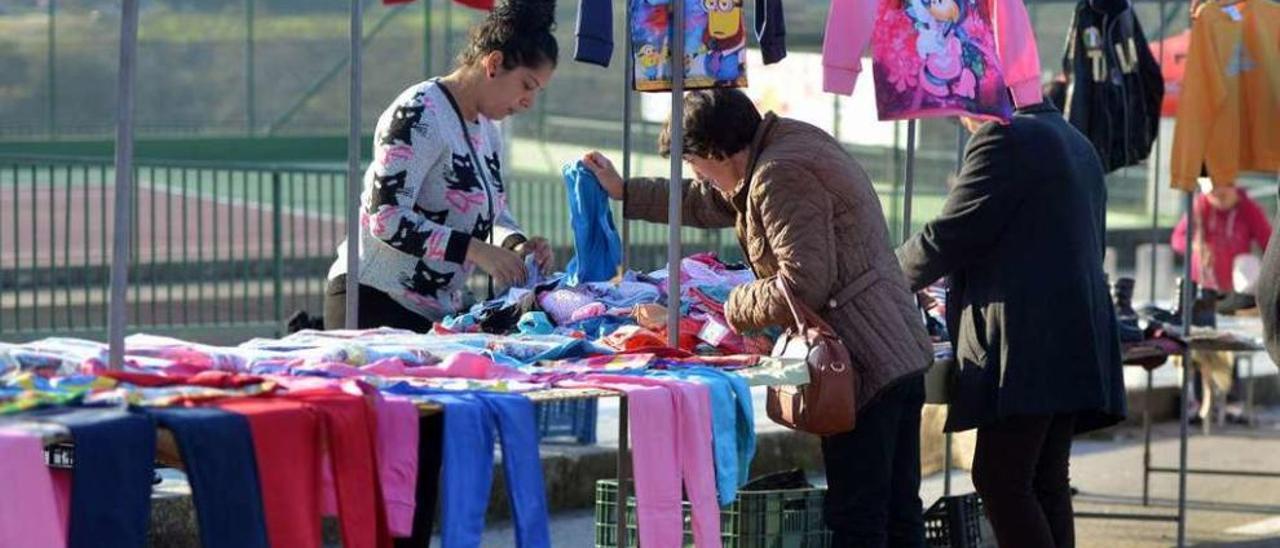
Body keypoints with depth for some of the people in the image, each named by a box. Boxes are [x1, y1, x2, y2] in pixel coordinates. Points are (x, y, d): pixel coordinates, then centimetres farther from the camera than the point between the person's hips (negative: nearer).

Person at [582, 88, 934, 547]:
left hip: (863, 363, -11)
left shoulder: (780, 177, -17)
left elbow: (805, 283, -24)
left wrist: (740, 306, -6)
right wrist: (624, 192, 37)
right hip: (903, 351, 11)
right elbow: (711, 202, 33)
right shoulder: (793, 139, 16)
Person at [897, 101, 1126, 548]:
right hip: (1074, 344, 10)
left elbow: (949, 236, -10)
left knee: (1000, 481, -10)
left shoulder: (1005, 138, -8)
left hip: (1027, 345, -10)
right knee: (1046, 485, 8)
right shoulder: (1076, 143, 22)